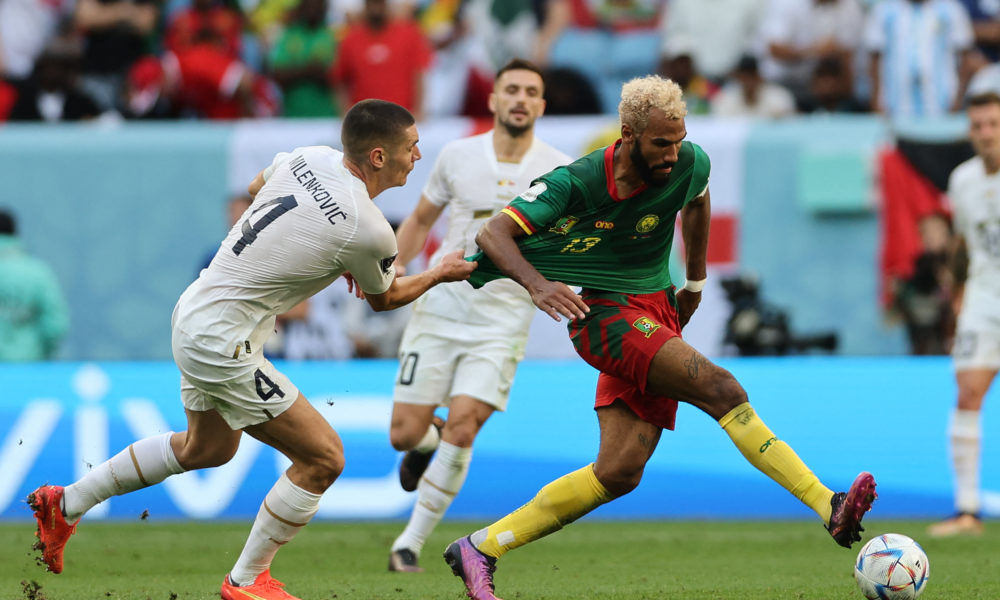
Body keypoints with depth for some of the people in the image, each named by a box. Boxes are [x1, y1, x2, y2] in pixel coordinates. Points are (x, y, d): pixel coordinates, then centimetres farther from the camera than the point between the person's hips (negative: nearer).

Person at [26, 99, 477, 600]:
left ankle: (67, 503, 39)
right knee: (323, 458, -2)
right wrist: (440, 274, 16)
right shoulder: (370, 232, -22)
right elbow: (383, 298, 0)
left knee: (206, 448, 30)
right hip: (221, 344, -9)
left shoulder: (310, 158, -2)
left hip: (195, 311, 9)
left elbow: (257, 185, 22)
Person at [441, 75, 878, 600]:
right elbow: (494, 233, -15)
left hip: (658, 316, 6)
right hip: (606, 315, -6)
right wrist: (537, 285, -32)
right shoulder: (576, 183, -15)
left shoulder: (689, 164, -2)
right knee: (721, 390, -25)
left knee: (620, 472, -3)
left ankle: (480, 548, 4)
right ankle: (830, 508, -30)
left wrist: (695, 282, 26)